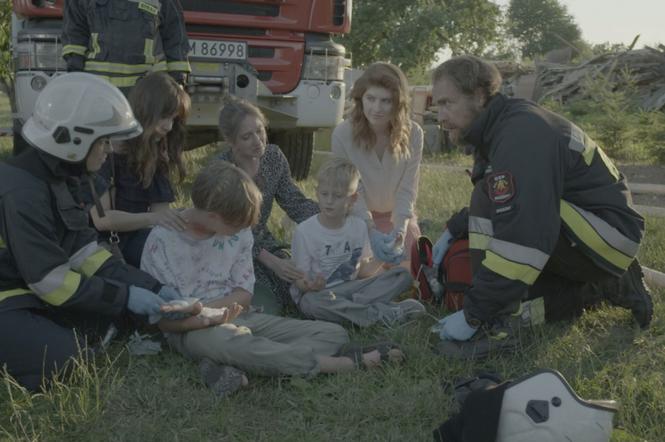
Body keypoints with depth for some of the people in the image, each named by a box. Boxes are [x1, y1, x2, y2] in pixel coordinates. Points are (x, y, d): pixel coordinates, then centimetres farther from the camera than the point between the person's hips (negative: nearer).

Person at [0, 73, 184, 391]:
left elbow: (84, 251, 5)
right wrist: (126, 296, -17)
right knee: (70, 364, -23)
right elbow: (52, 281, -23)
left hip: (28, 296, 9)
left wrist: (152, 287, -3)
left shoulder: (52, 177, 5)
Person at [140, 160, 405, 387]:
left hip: (239, 317, 6)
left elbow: (243, 295, 3)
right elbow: (165, 319, -9)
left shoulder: (238, 231, 4)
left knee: (334, 334, -8)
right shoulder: (163, 240, -11)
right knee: (237, 343, -43)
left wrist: (200, 309, -16)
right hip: (192, 329, -6)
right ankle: (352, 363, -36)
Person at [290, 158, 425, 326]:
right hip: (318, 293, -4)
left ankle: (355, 303, -28)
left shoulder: (358, 226, 3)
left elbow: (362, 271, 8)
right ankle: (382, 314, -29)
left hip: (349, 289, 4)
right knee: (314, 302, -41)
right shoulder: (304, 231, -10)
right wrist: (309, 286, -31)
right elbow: (300, 278, -8)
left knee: (403, 275, -9)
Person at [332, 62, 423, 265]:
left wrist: (400, 228, -30)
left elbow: (407, 189, -16)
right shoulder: (342, 134, -23)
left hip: (398, 215, 2)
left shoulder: (413, 134, -19)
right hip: (358, 217, -1)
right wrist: (371, 231, -30)